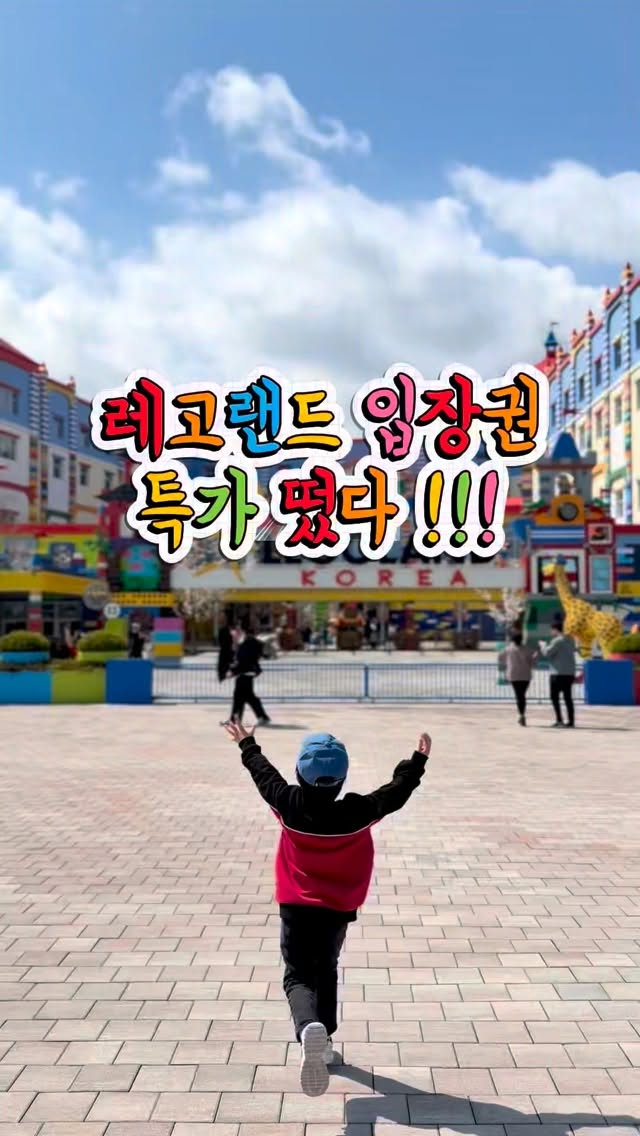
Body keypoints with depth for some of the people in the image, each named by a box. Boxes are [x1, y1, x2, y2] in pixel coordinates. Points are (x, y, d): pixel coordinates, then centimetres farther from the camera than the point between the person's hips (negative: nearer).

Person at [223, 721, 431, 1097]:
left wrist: (247, 744, 21)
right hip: (338, 911, 2)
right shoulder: (359, 812, -17)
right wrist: (419, 761, 14)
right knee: (326, 971, 24)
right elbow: (397, 791, -2)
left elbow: (264, 774, 3)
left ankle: (309, 1027, -30)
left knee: (298, 976, 0)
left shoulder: (289, 807, -15)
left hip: (296, 909, -1)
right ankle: (324, 1040, 32)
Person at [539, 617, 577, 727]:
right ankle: (571, 720, 9)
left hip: (558, 673, -8)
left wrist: (543, 645, 3)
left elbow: (547, 653, -14)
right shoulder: (570, 640, 12)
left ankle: (559, 719, -8)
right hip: (570, 673, 8)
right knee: (568, 697, 10)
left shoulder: (557, 641, -15)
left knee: (554, 696, -1)